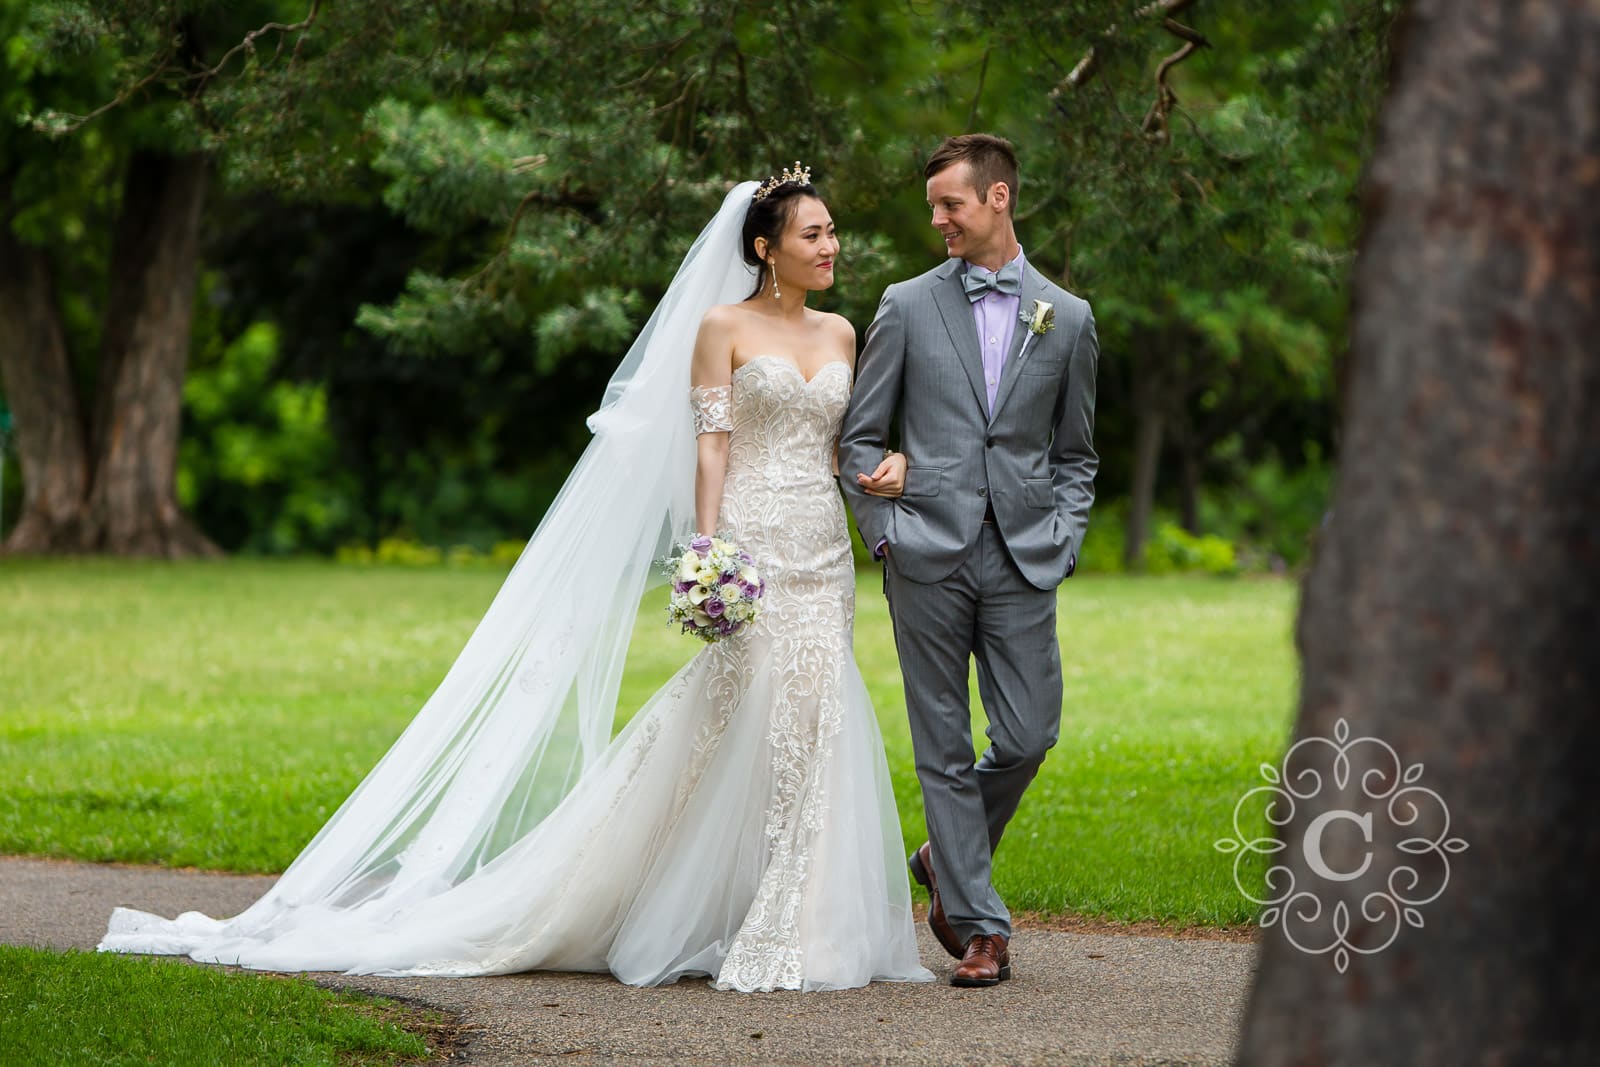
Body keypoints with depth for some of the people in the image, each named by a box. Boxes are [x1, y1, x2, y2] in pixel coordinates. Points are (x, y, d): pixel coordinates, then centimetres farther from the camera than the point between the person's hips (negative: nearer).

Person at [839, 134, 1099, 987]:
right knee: (944, 747, 0)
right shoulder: (907, 307, 7)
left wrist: (1062, 541, 3)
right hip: (928, 556, -1)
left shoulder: (1066, 319, 10)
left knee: (1028, 736, -3)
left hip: (1023, 561, 1)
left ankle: (947, 861, 24)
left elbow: (1074, 454, 16)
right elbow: (859, 435, 9)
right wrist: (884, 529, -2)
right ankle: (979, 927, 6)